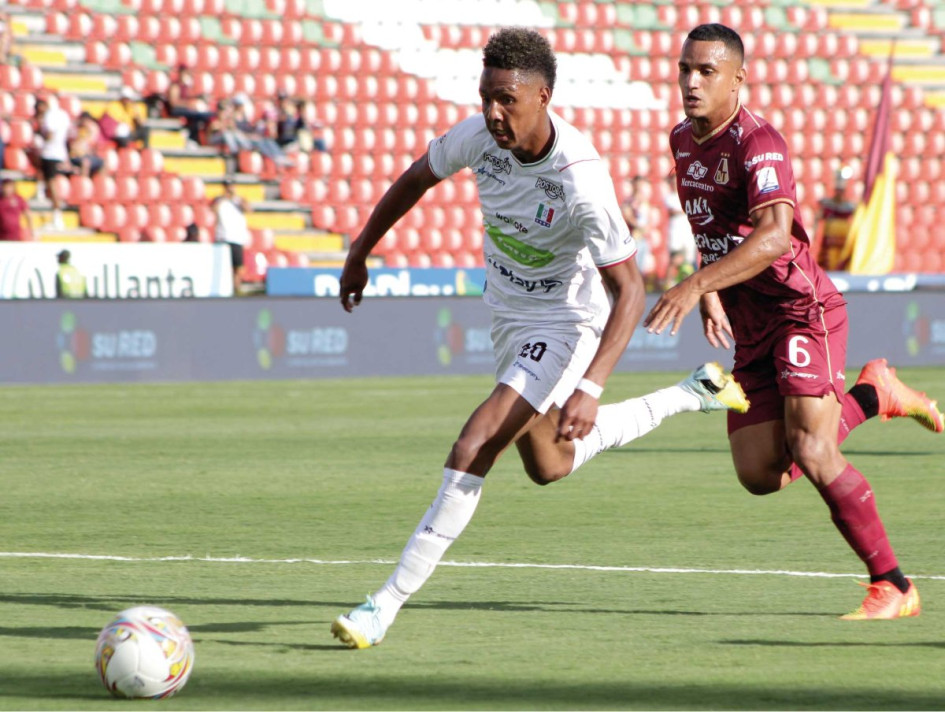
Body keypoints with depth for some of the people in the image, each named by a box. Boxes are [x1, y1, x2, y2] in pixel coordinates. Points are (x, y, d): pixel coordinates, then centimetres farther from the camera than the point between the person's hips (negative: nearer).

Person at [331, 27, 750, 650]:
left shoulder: (582, 180, -35)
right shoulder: (479, 136, -18)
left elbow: (629, 290, -30)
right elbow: (417, 178, 5)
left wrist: (590, 388, -39)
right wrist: (359, 254, 12)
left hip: (566, 323, -8)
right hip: (509, 312, 8)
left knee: (475, 445, -23)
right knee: (550, 466, 24)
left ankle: (387, 604, -18)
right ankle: (692, 395, 43)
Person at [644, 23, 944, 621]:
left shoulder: (758, 144, -18)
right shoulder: (683, 141, 9)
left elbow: (774, 236, -34)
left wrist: (697, 285, -43)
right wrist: (713, 294, 18)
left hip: (801, 308, -8)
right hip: (750, 326, 8)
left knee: (812, 454, -18)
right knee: (761, 475, 0)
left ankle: (893, 586, -5)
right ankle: (871, 396, 24)